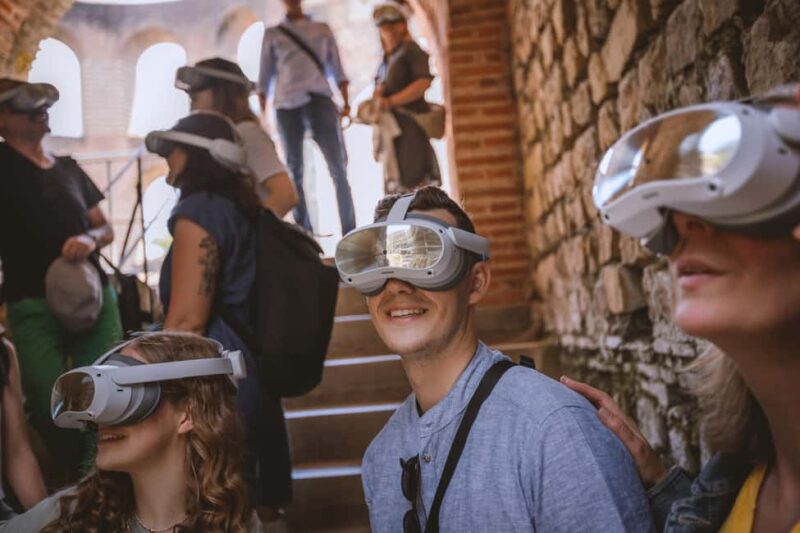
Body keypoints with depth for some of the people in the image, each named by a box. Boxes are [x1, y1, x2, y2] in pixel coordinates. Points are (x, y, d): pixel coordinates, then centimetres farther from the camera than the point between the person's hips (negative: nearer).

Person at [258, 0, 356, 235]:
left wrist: (346, 102, -1)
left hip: (319, 100, 0)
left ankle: (350, 232, -8)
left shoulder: (322, 29, 19)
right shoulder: (272, 34, 17)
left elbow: (337, 68, 13)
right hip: (286, 105, 1)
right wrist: (262, 115, 5)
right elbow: (265, 77, 15)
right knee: (294, 170, -1)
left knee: (338, 166, -9)